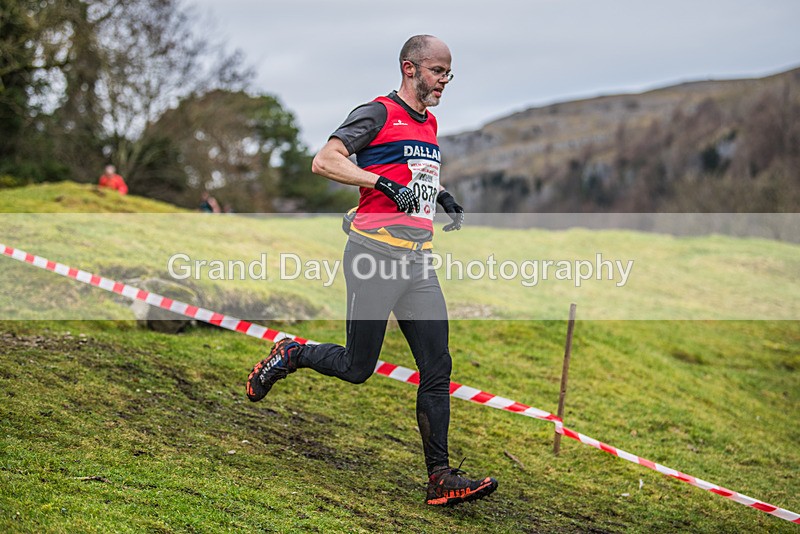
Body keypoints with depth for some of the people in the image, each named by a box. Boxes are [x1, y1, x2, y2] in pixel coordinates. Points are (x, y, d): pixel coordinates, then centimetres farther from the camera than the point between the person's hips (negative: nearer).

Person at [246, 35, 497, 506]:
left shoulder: (430, 123, 20)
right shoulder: (378, 113, -5)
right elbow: (324, 162, -14)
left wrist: (440, 195, 16)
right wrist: (385, 184, -20)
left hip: (419, 262, 7)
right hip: (376, 254, -7)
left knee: (438, 367, -1)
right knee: (357, 368, -1)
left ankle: (440, 477, 1)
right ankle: (289, 356, 27)